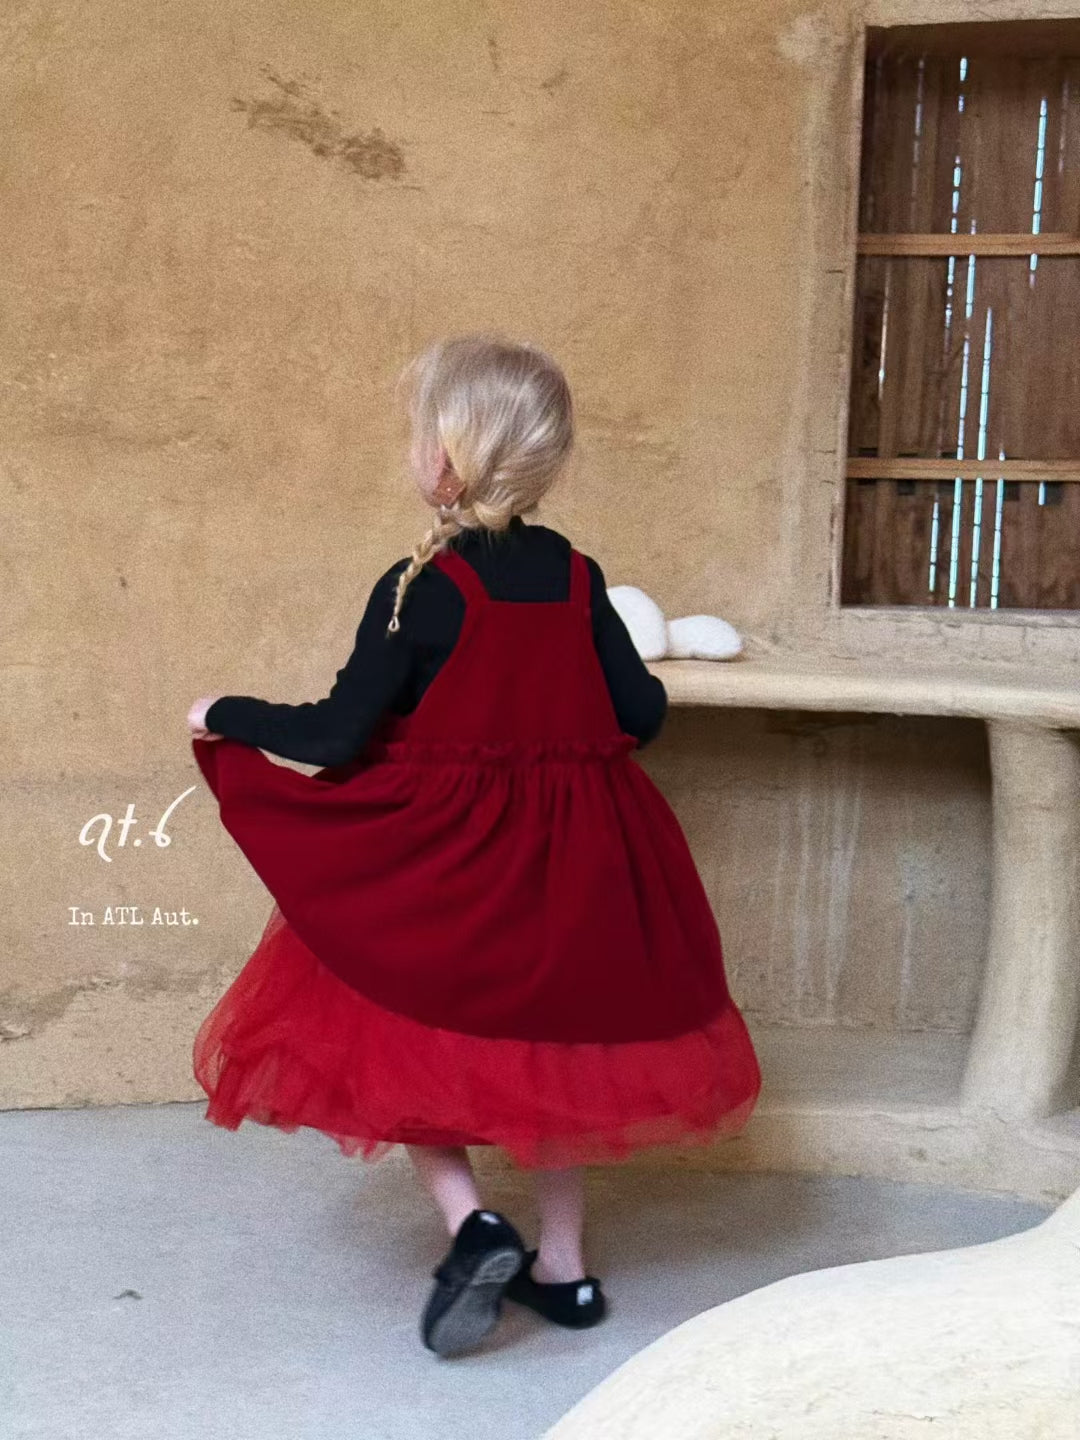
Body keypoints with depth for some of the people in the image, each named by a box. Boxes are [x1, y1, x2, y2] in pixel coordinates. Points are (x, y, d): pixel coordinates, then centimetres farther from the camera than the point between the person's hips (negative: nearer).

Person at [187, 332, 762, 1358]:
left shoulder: (418, 589, -16)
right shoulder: (577, 577, -2)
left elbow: (338, 736, -16)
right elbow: (640, 714, 2)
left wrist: (226, 716, -1)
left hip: (442, 857, -5)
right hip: (573, 854, 5)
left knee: (404, 1037, 13)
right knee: (553, 1039, 18)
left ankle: (472, 1224, -2)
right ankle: (562, 1264, 26)